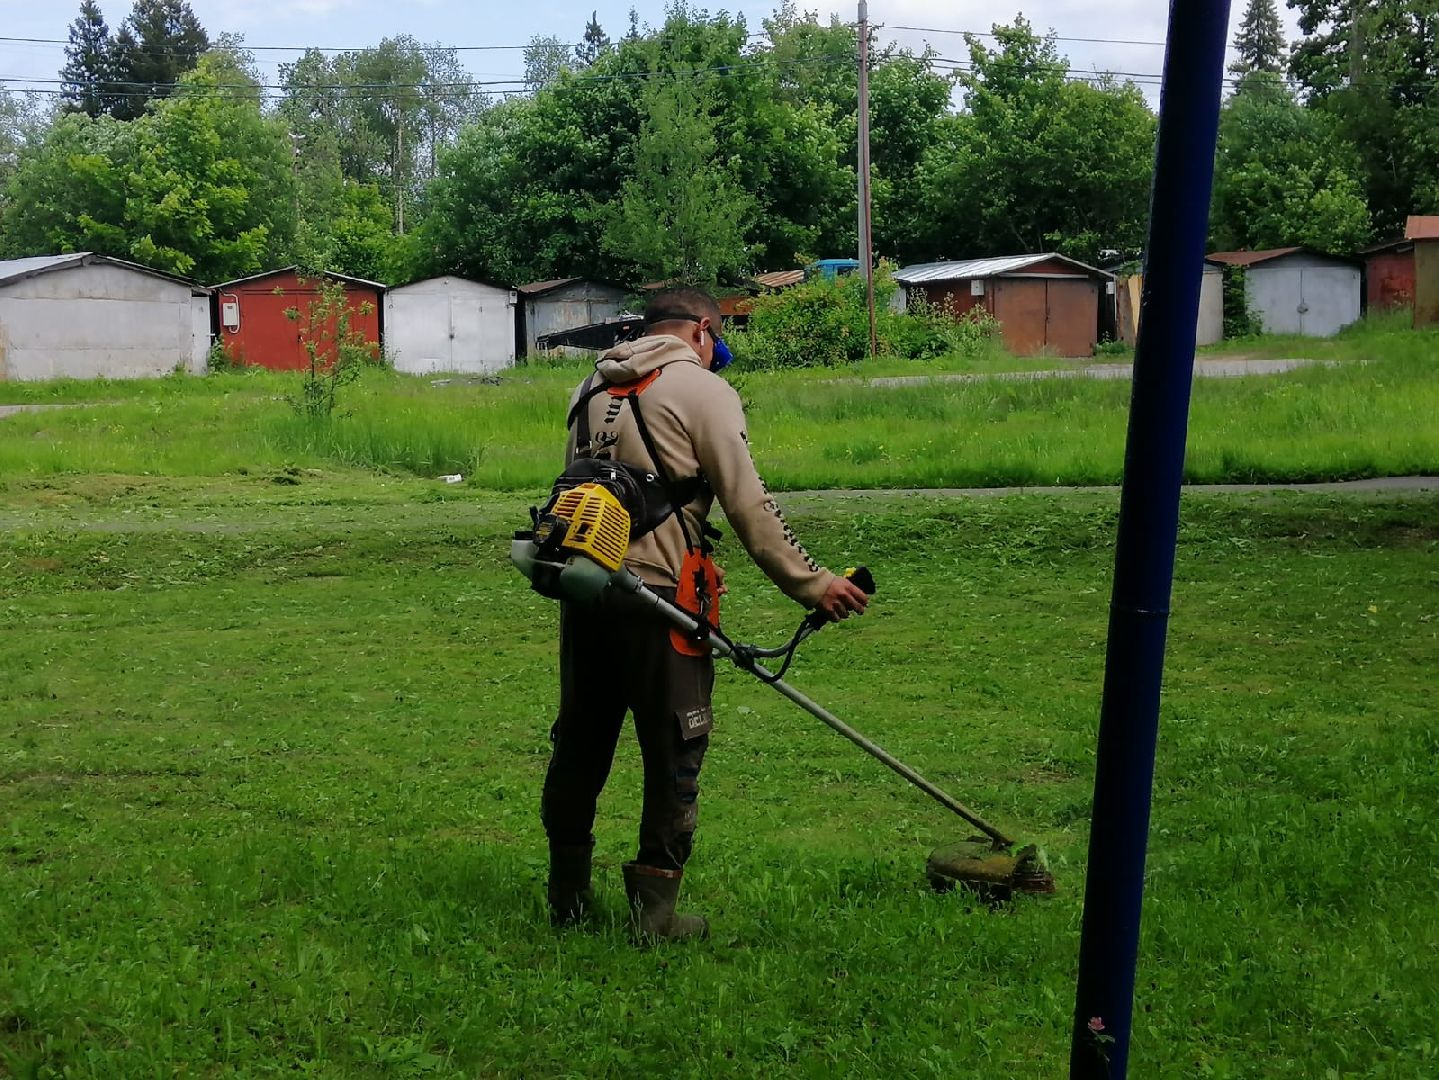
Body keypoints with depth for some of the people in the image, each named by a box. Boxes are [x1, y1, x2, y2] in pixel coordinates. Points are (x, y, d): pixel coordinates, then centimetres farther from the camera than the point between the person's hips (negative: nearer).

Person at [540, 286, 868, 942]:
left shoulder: (593, 388, 18)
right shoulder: (701, 389, -4)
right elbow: (749, 505, -10)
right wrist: (811, 584, -6)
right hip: (655, 594, -7)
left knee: (580, 744, 16)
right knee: (673, 754, 3)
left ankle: (568, 895, 27)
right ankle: (654, 910, 6)